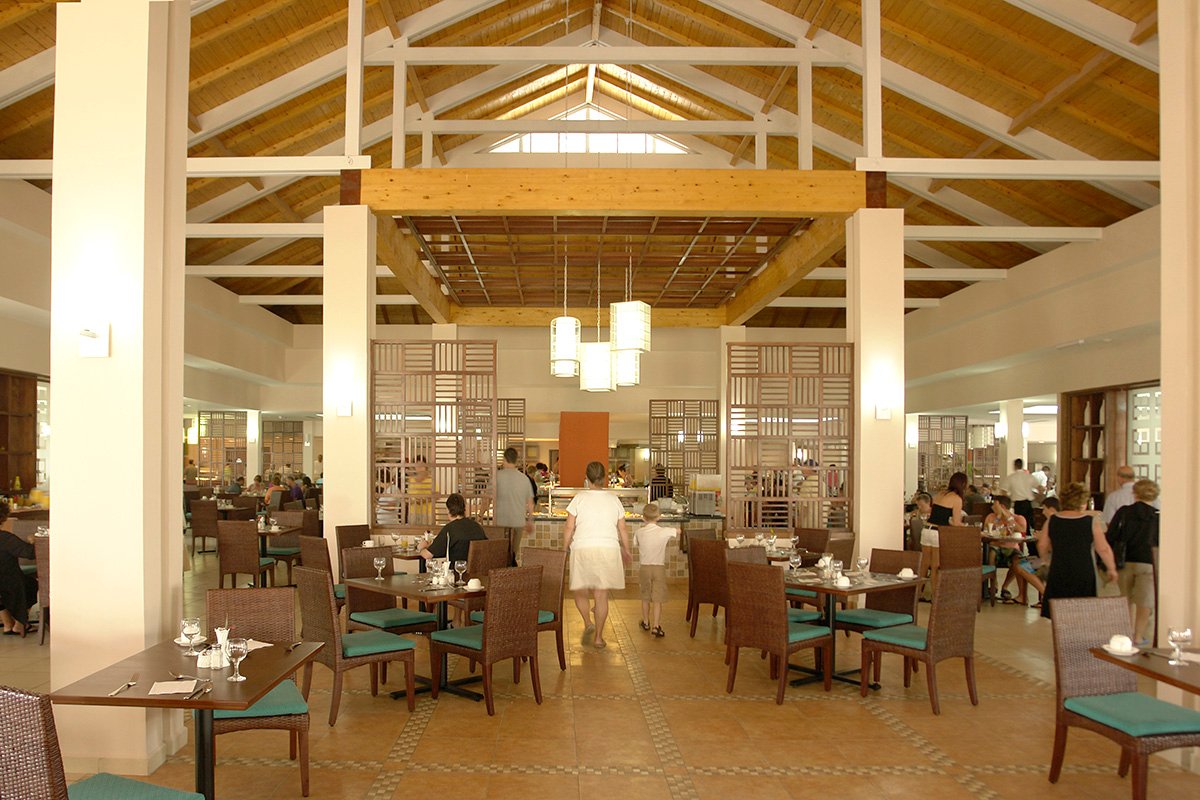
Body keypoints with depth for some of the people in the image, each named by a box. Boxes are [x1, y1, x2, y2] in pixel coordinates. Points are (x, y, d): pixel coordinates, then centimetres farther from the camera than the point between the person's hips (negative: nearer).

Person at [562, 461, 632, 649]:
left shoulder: (580, 498, -3)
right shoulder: (614, 499, 5)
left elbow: (569, 528, -4)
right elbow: (623, 530, 8)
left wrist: (564, 549, 9)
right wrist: (626, 551, 21)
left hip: (583, 549, -2)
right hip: (609, 549, 2)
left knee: (580, 591, 15)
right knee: (601, 594, 8)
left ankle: (588, 622, -4)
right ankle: (598, 636, 9)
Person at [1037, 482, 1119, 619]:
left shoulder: (1052, 521, 1)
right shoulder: (1092, 521, -5)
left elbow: (1042, 547, 5)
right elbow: (1103, 549, -5)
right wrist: (1111, 569, 8)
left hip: (1058, 574, 2)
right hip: (1084, 574, -2)